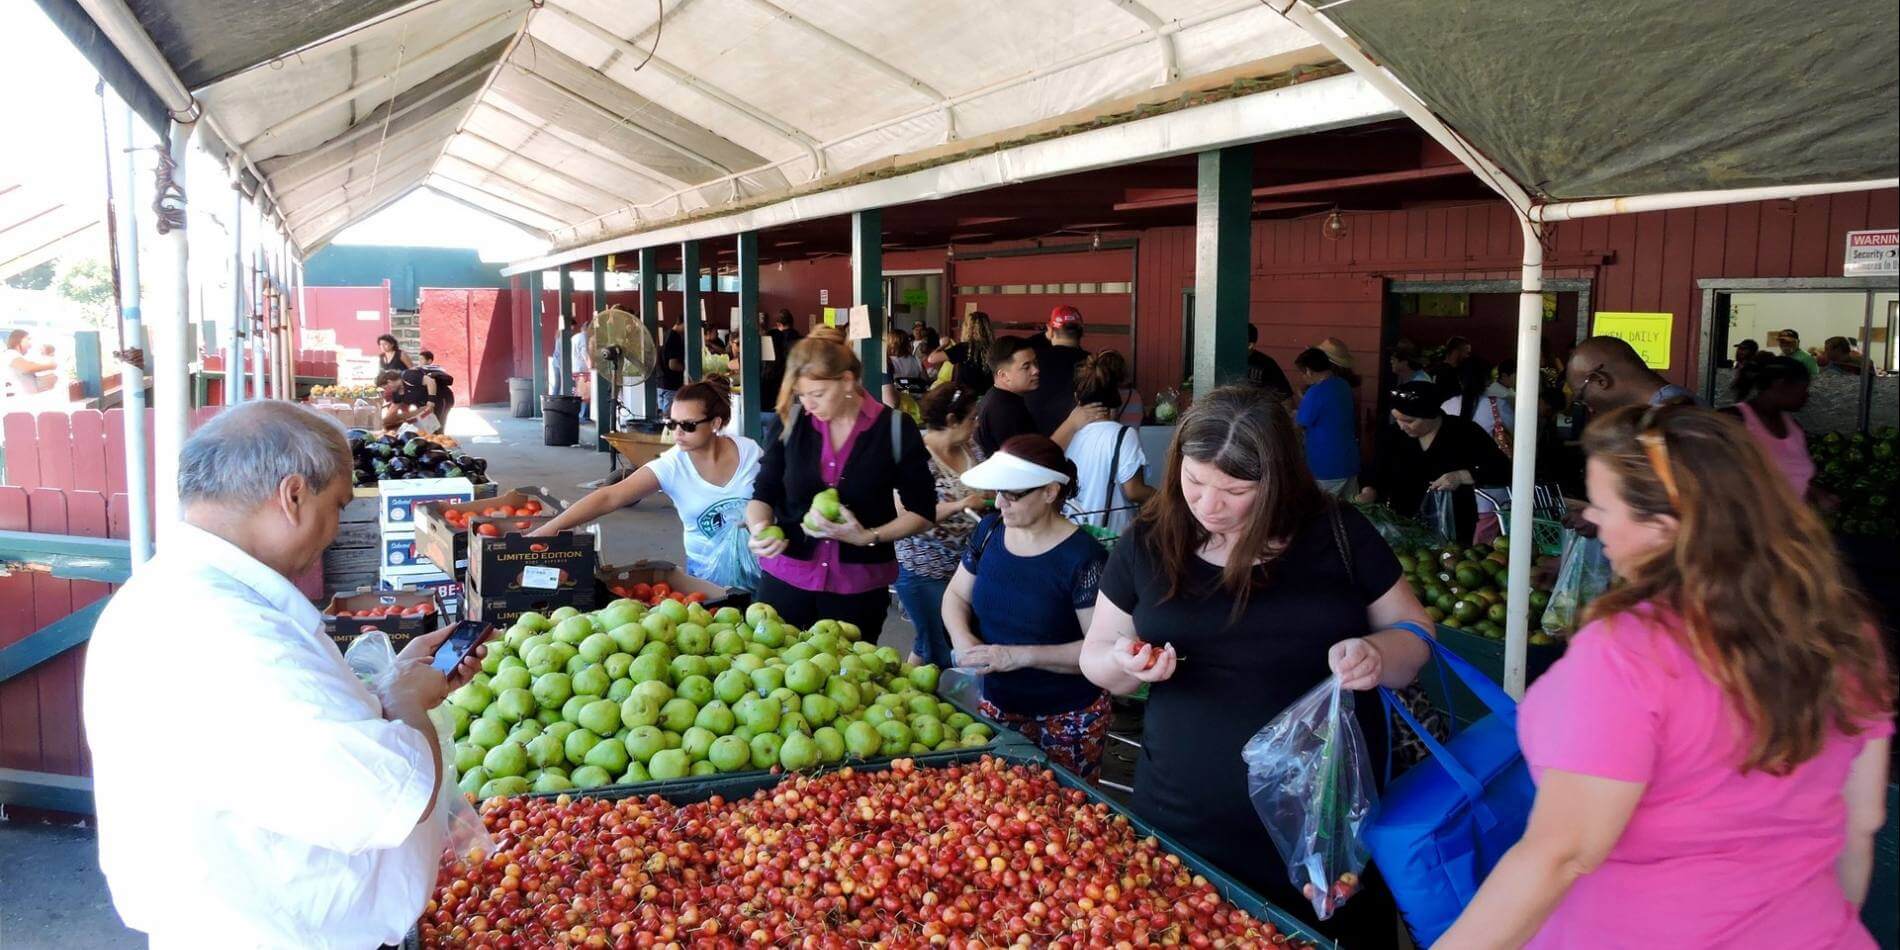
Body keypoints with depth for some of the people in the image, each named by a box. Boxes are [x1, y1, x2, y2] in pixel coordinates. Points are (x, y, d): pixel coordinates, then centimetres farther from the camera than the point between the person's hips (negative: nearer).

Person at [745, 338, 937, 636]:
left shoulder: (895, 428, -6)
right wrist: (760, 527, -16)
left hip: (861, 586, -1)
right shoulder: (790, 422, -1)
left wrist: (869, 536, -16)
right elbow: (763, 494, 5)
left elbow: (922, 513, -2)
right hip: (785, 579, 2)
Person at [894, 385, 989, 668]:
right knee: (943, 653, 0)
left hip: (964, 567, 7)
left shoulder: (972, 451, 6)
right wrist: (960, 506, -25)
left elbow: (988, 494, 15)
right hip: (924, 571, -7)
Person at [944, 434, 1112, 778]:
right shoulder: (989, 530, -1)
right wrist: (962, 637, -12)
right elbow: (956, 595, 10)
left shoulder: (1082, 557, -19)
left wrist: (1020, 655, -27)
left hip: (1067, 720, -5)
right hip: (998, 706, 5)